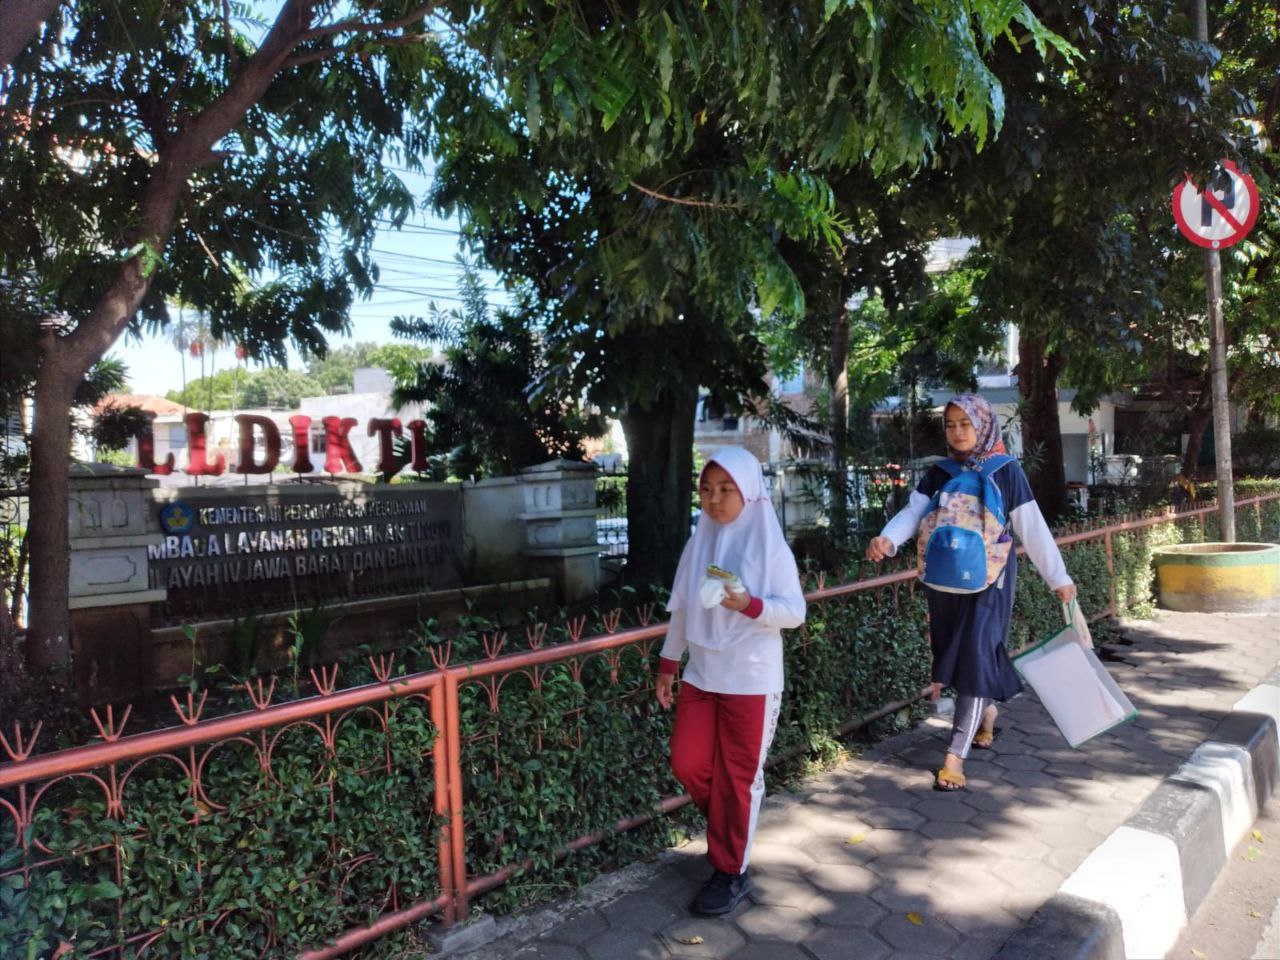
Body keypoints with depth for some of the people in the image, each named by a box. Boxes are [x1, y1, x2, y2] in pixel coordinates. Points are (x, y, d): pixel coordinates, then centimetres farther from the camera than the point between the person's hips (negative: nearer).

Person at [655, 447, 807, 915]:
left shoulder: (770, 545, -11)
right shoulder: (699, 542, 3)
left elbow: (795, 611, -11)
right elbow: (680, 607, 10)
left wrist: (748, 605, -27)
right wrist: (668, 663, 11)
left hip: (751, 680, -5)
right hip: (700, 675, 5)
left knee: (737, 777, 5)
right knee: (687, 763, 7)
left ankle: (731, 872, 23)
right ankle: (730, 824, 37)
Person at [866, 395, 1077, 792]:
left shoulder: (1006, 471, -4)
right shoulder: (938, 473, 4)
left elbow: (1032, 528, -3)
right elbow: (912, 512, -9)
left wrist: (1058, 578, 0)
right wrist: (887, 539, -30)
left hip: (988, 580, -4)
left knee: (975, 657, -9)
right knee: (955, 654, 12)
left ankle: (955, 754, -5)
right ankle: (988, 710, 43)